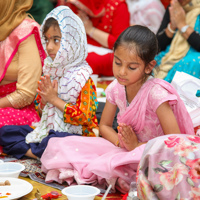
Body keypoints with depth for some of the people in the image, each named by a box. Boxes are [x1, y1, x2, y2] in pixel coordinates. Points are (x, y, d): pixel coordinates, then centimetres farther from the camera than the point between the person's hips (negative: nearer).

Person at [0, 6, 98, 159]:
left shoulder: (82, 77, -14)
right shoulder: (51, 70, 8)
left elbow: (85, 117, -21)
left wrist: (54, 99, -16)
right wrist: (44, 100, -8)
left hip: (74, 134, -8)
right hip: (47, 129, 8)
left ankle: (33, 152, -12)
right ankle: (35, 153, -16)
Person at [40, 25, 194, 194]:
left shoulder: (156, 93, -21)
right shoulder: (116, 88, -3)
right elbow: (104, 125, 9)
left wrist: (137, 146, -20)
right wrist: (121, 142, -11)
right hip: (127, 149, 6)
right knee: (62, 146, -9)